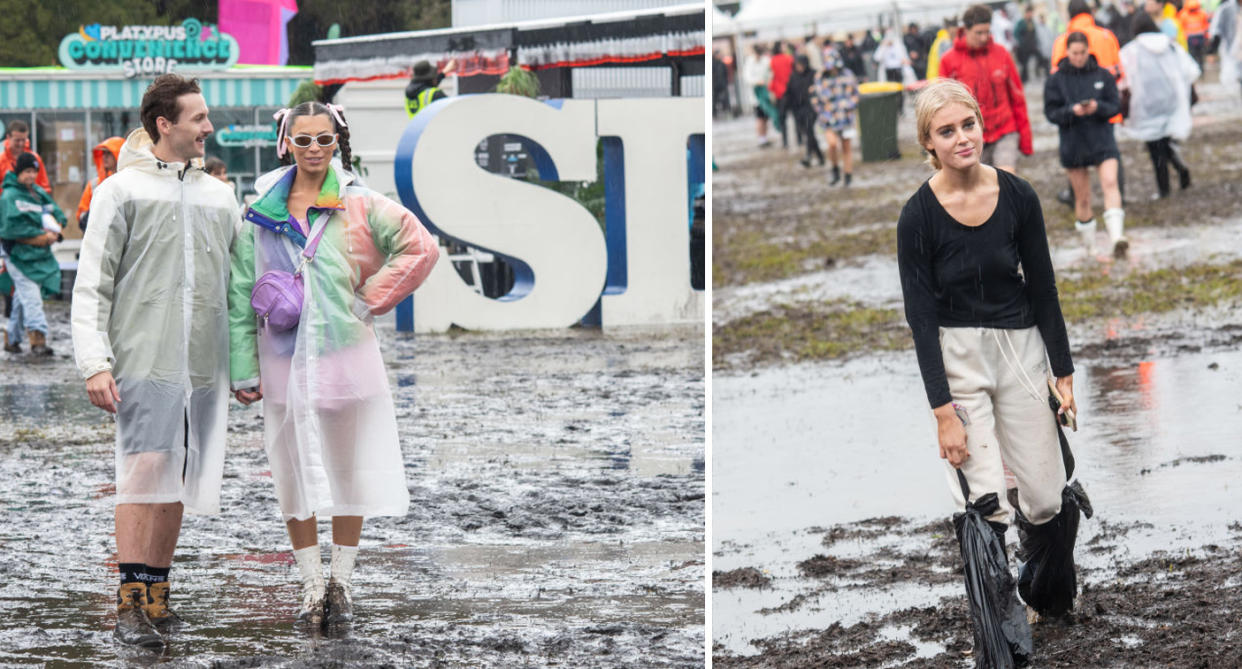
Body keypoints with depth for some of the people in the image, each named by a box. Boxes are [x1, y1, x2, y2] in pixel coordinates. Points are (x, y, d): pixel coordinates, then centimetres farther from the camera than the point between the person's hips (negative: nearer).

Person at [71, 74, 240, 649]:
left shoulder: (219, 196, 16)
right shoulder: (121, 192, 0)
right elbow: (91, 286, -2)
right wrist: (95, 363, -12)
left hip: (204, 365, 5)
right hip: (143, 360, -5)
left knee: (178, 483, 6)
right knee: (145, 471, -15)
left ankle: (157, 594, 13)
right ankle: (131, 602, -13)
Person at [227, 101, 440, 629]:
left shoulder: (359, 206, -1)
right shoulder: (260, 213, 3)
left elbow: (421, 248, -3)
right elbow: (240, 294, 5)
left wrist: (370, 301, -6)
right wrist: (243, 368, 2)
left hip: (346, 355, -1)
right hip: (285, 360, 1)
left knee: (348, 467, 5)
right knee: (295, 470, 5)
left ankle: (341, 581, 17)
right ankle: (312, 583, 15)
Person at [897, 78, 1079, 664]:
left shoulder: (1018, 197, -6)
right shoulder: (919, 215, -13)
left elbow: (1043, 290, 3)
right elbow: (921, 316, -12)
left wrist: (1064, 374, 3)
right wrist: (944, 411, -15)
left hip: (1020, 349, 3)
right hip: (956, 357, -2)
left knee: (1046, 499, 1)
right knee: (985, 506, -14)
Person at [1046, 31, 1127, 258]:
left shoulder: (1103, 76, 3)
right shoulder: (1055, 81, 1)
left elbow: (1115, 105, 2)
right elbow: (1051, 112, -2)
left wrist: (1098, 107, -19)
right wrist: (1072, 111, -21)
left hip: (1102, 139, -1)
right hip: (1073, 143, 1)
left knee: (1110, 182, -22)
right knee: (1082, 198, 7)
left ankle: (1116, 236, -32)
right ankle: (1090, 248, 21)